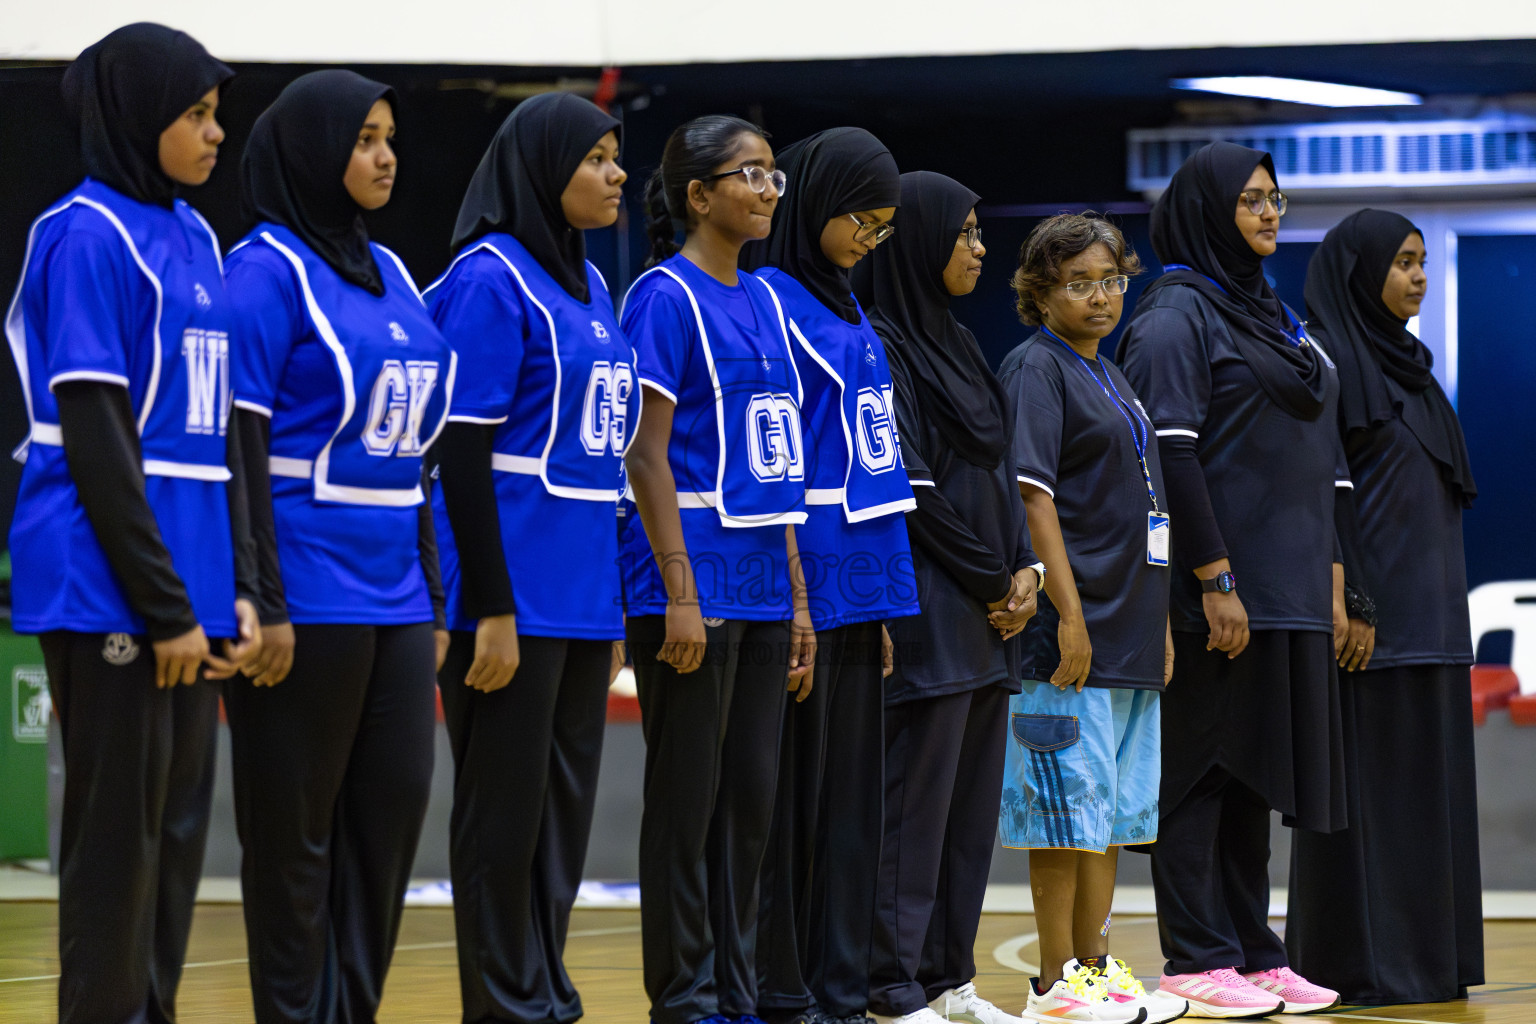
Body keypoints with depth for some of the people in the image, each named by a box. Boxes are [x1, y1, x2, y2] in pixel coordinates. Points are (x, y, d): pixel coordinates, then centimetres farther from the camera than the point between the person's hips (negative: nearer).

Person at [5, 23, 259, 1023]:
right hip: (108, 591, -8)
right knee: (119, 831, -3)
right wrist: (165, 608, -15)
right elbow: (94, 441, -14)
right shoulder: (88, 237, -10)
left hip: (190, 592, 8)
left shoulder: (194, 239, 14)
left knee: (177, 832, 10)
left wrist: (239, 590, 9)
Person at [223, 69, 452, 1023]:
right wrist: (262, 604, -18)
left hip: (393, 593, 7)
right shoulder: (267, 271, -8)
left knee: (395, 804, 7)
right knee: (296, 827, 0)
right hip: (308, 595, -7)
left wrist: (433, 596, 16)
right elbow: (239, 445, -13)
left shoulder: (387, 273, 15)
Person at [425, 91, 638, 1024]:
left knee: (566, 805, 11)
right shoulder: (491, 281, -11)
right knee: (506, 806, -1)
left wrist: (612, 593, 15)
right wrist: (492, 611, -18)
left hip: (584, 589, 8)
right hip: (517, 589, -8)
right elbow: (462, 454, -15)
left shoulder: (588, 284, 14)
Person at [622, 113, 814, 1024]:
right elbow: (647, 453, -13)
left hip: (763, 590, 8)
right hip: (694, 588, -8)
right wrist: (680, 593, -18)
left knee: (750, 800, 9)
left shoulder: (764, 301, 15)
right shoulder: (665, 298, -8)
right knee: (689, 801, -2)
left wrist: (797, 598, 14)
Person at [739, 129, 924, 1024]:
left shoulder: (846, 308, 17)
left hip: (857, 581, 8)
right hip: (800, 580, -8)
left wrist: (884, 590, 16)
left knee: (851, 792, 9)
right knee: (793, 791, -3)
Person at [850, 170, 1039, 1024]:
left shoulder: (956, 345, 17)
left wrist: (1026, 568, 4)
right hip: (926, 610, -9)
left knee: (973, 802, 9)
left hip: (986, 614, 9)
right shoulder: (884, 349, -10)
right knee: (917, 800, -8)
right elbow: (910, 488, -15)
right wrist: (993, 579, -9)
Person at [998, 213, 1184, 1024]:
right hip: (1074, 625, -9)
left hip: (1129, 626, 9)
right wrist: (1069, 613, -21)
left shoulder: (1109, 377, 18)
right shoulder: (1035, 369, -8)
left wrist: (1159, 621, 19)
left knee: (1114, 806, 11)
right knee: (1070, 805, -6)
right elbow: (1032, 495, -16)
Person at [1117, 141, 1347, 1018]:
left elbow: (1324, 452, 20)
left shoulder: (1271, 313, 18)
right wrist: (1214, 578, -21)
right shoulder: (1177, 314, -8)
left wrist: (1332, 577, 15)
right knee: (1203, 772, -4)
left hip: (1290, 586, 8)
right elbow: (1170, 452, -16)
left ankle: (1254, 951, 15)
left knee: (1254, 775, 11)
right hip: (1220, 589, -8)